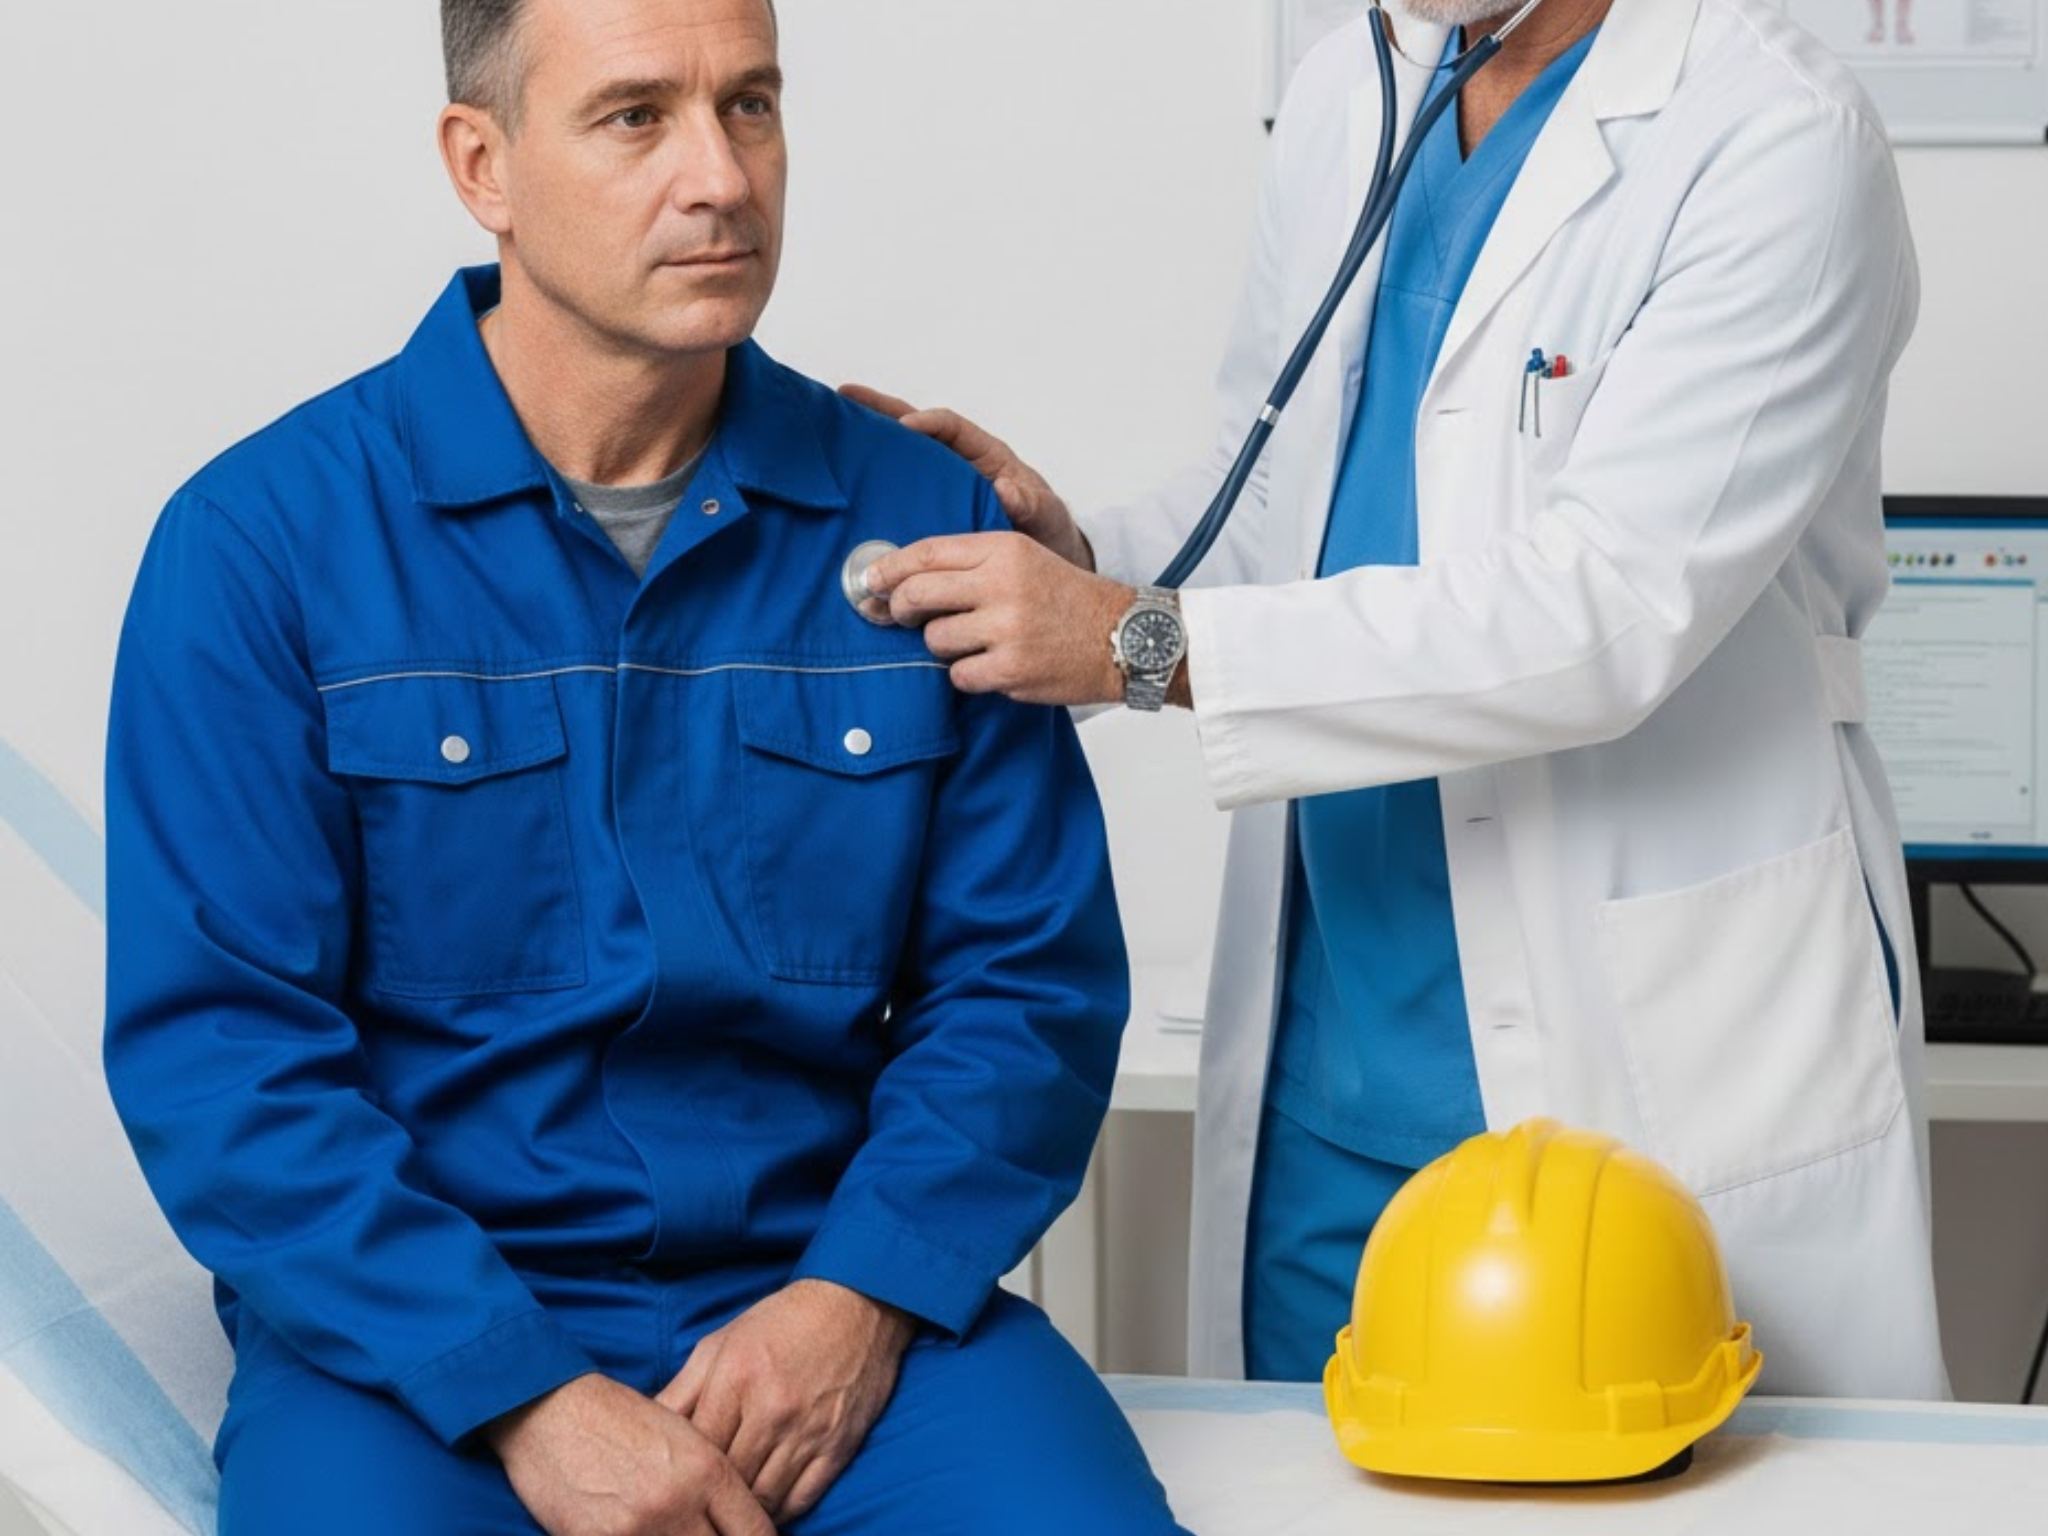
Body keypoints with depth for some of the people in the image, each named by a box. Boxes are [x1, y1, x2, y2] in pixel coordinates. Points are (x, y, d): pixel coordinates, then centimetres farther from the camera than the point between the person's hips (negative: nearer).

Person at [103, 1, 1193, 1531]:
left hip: (842, 1297, 2)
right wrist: (524, 1392, -16)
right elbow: (212, 1049, -7)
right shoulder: (266, 541, -3)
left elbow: (1030, 980, 7)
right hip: (409, 1323, -1)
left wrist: (864, 1295, -10)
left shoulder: (920, 519, 5)